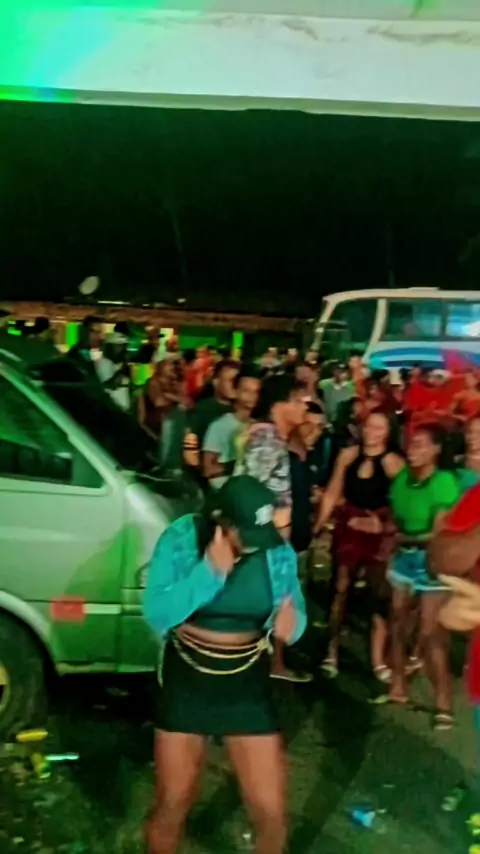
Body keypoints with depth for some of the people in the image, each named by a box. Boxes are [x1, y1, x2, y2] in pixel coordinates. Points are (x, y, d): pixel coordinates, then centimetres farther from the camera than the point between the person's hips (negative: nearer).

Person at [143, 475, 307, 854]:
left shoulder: (279, 551, -10)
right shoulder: (181, 539, -16)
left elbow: (295, 618, -2)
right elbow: (157, 613, -22)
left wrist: (291, 623, -27)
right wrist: (210, 570, -33)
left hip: (248, 685, 1)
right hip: (185, 682, -1)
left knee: (271, 813, 4)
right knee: (173, 804, 12)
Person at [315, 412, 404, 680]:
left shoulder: (395, 462, -9)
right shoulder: (348, 455, 0)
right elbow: (333, 493, 4)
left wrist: (386, 528, -16)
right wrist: (319, 525, 1)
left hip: (379, 532, -2)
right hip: (347, 528, 2)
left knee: (381, 593, 4)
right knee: (341, 588, 11)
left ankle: (378, 659, 13)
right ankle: (332, 650, 23)